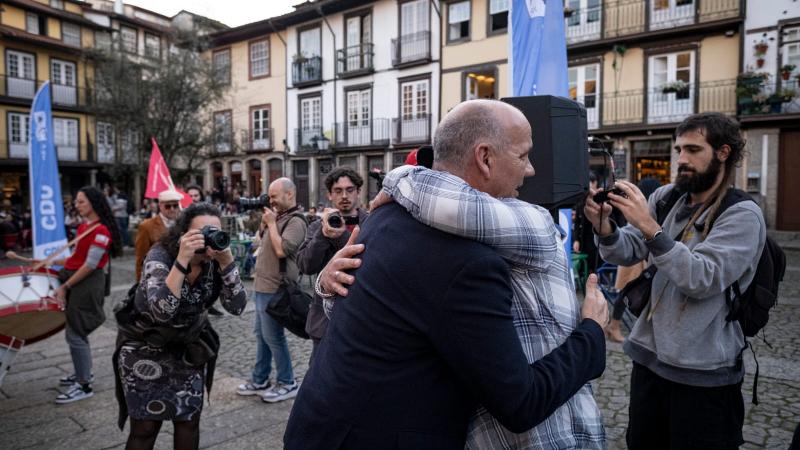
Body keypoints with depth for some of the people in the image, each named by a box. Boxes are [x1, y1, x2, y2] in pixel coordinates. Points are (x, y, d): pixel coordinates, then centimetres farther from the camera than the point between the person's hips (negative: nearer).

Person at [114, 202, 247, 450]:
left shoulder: (214, 262, -15)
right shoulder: (160, 256, -26)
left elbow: (237, 306, -22)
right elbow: (161, 311, -40)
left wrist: (227, 261, -33)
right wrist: (182, 260, -47)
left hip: (188, 346, 4)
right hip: (144, 346, -4)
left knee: (189, 418, 9)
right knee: (146, 425, 2)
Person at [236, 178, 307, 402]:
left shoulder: (295, 221, -17)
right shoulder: (279, 216, 12)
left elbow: (281, 250, -27)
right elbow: (262, 237, 19)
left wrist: (271, 223, -17)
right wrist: (264, 220, 4)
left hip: (275, 288, -10)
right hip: (263, 285, 10)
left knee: (273, 337, -2)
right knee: (261, 334, 17)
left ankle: (287, 384, 12)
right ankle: (260, 381, 29)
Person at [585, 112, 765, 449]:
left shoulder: (742, 215, -12)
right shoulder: (666, 197, 3)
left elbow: (702, 280, -24)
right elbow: (627, 253, -2)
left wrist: (649, 227, -31)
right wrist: (604, 227, -22)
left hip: (702, 372, -5)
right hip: (649, 355, 5)